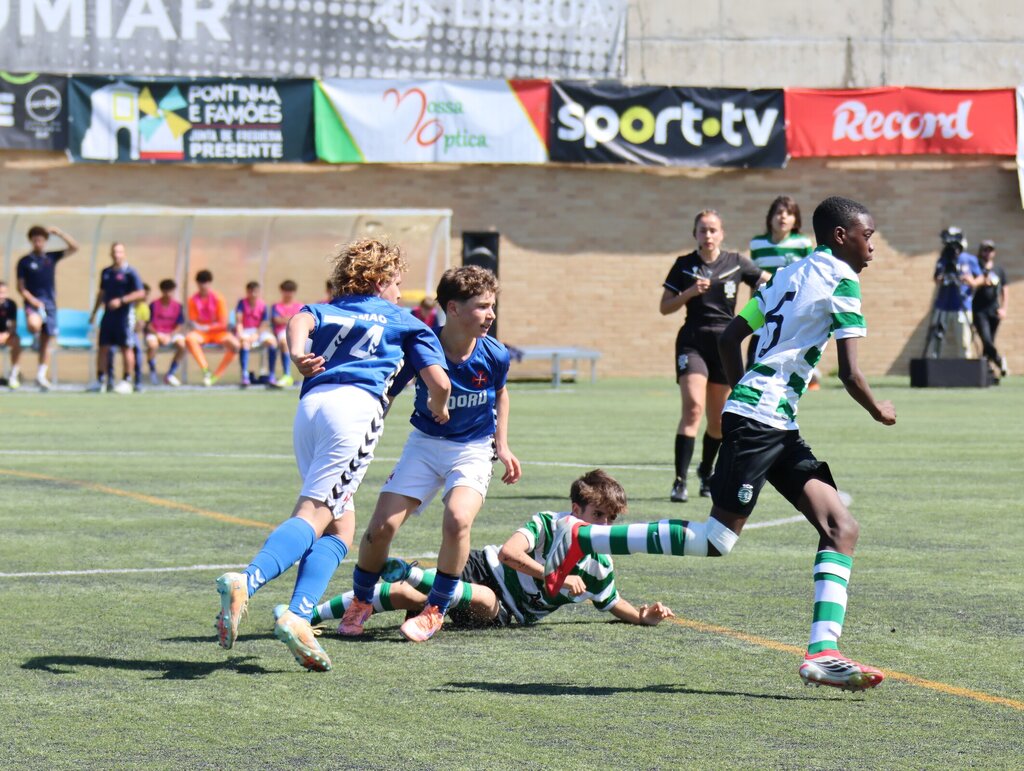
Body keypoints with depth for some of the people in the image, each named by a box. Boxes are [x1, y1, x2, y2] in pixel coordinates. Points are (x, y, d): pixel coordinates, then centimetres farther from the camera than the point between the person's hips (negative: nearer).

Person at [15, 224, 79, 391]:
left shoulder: (51, 257, 10)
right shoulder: (24, 261, 2)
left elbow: (74, 247, 7)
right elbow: (20, 287, 0)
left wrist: (58, 232, 1)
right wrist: (31, 299, -16)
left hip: (50, 304, 3)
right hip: (33, 303, -3)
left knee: (46, 341, 5)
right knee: (34, 325, -36)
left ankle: (41, 376, 13)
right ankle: (35, 335, 0)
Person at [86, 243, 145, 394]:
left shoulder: (130, 272, -6)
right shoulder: (106, 272, 14)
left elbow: (140, 293, -11)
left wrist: (121, 300, -18)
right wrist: (94, 312, 22)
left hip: (125, 314, -6)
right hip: (108, 313, 6)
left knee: (126, 348, -2)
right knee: (103, 347, 6)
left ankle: (127, 381, 3)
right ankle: (101, 380, 13)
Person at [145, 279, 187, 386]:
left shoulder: (177, 306, 0)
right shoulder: (154, 305, -8)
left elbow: (180, 325, -1)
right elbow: (148, 324, -7)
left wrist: (170, 336, -16)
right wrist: (158, 335, -21)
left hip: (172, 334, 3)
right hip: (154, 333, -3)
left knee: (182, 345, -27)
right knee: (152, 345, -37)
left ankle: (170, 374, -13)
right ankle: (152, 373, -11)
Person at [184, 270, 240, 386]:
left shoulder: (218, 298, -4)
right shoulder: (193, 300, 0)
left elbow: (223, 323, -5)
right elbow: (193, 321, 1)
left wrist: (207, 327, -13)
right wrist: (196, 326, -21)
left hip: (218, 332, -1)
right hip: (201, 333, 1)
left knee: (235, 344, -30)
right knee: (189, 338, -35)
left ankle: (217, 375, -19)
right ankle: (206, 370, -32)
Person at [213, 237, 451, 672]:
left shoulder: (328, 310, 32)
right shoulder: (404, 322, 24)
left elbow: (300, 321, 7)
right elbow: (439, 382, 15)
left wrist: (297, 356, -11)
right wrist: (438, 410, 37)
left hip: (310, 405, 5)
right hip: (357, 404, -5)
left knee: (340, 524, 9)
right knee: (314, 513, -14)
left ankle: (299, 615, -11)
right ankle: (246, 582, -38)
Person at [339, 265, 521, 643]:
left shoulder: (495, 356, -13)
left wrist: (502, 446, 9)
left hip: (473, 450, 0)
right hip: (424, 444, 0)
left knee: (457, 519, -28)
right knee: (382, 527, -9)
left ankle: (435, 610, -8)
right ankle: (360, 602, 20)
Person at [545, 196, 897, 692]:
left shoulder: (789, 275, 20)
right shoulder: (841, 280, -6)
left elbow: (729, 337, 21)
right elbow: (849, 373, -10)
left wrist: (744, 392, 29)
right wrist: (877, 410, 8)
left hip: (778, 428, 10)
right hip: (760, 422, -10)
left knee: (841, 527, 1)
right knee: (717, 540, -9)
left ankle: (822, 652, -9)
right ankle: (581, 538, -3)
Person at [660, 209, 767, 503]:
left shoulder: (735, 263, 3)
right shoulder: (684, 265, 2)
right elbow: (665, 307, 2)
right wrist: (690, 292, -13)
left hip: (725, 344, 2)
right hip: (692, 342, -2)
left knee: (718, 420, 9)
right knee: (693, 407, -20)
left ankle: (706, 472, 34)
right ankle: (680, 481, -22)